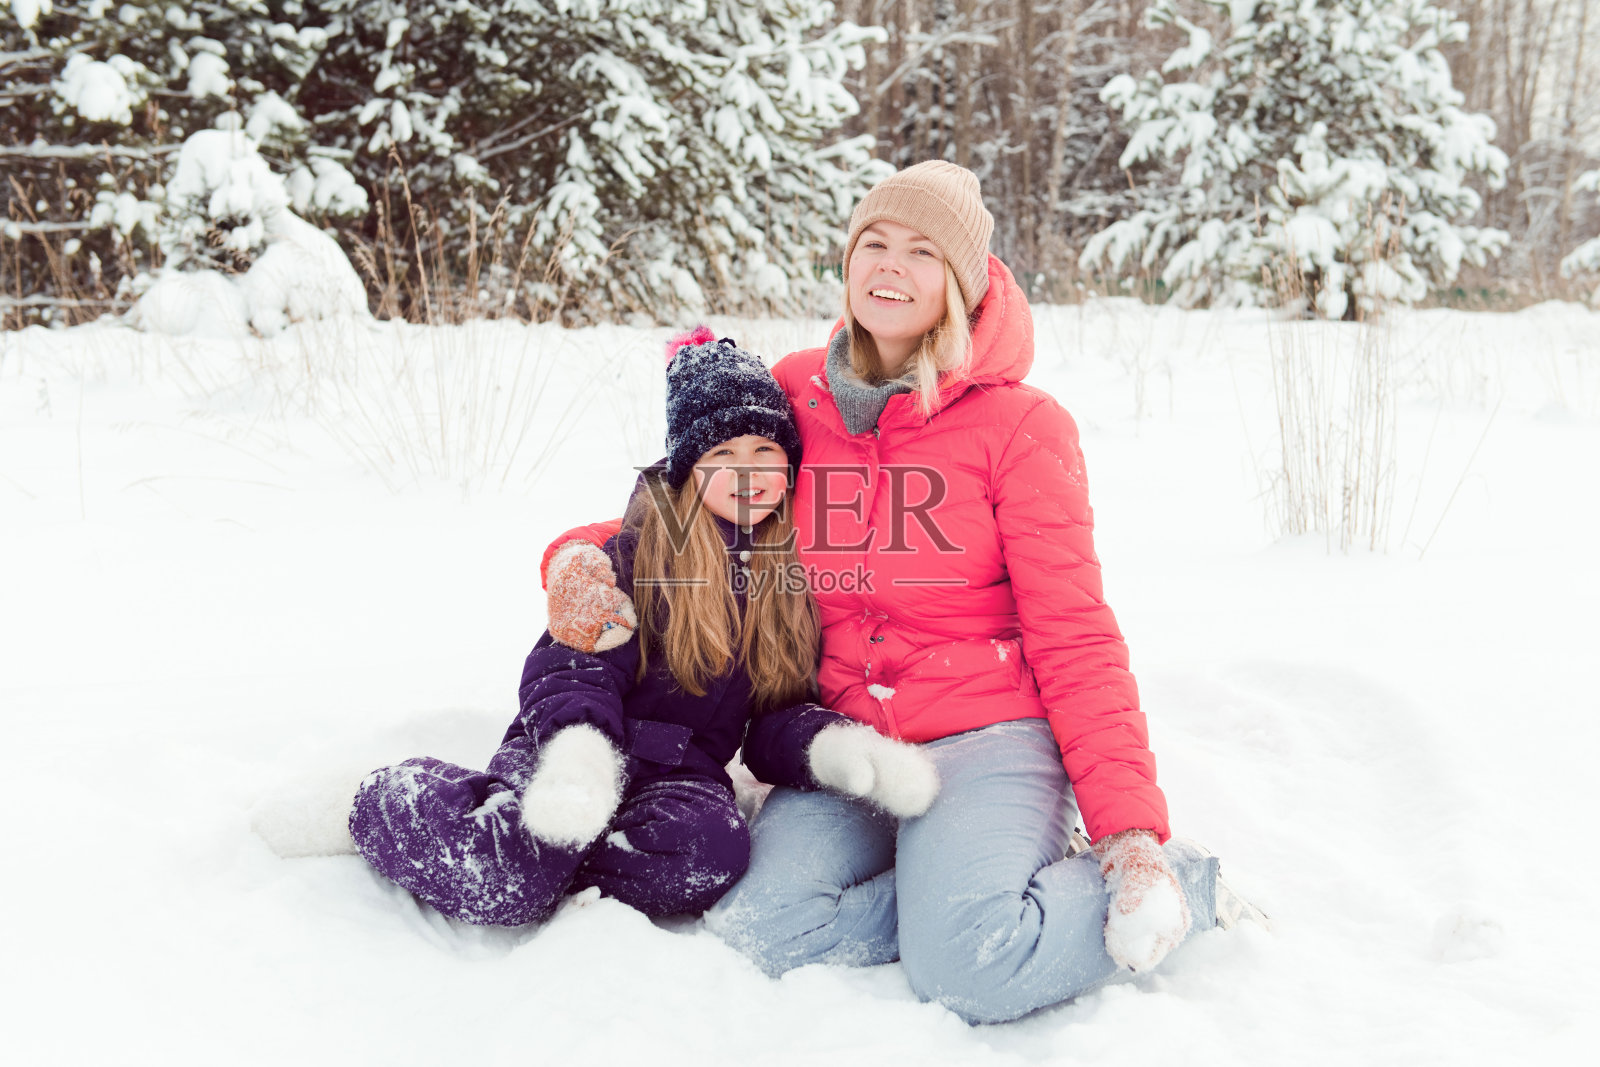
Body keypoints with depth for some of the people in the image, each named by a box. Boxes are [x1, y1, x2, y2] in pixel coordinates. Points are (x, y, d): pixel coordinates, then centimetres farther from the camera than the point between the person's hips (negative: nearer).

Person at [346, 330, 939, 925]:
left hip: (683, 772, 3)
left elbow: (778, 713, 9)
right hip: (583, 749, -3)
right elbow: (573, 668, -9)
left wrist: (836, 747, -14)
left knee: (710, 847, -34)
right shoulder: (637, 551, -3)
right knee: (506, 878, -32)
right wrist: (580, 751, -31)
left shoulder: (795, 571, 8)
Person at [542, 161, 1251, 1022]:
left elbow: (1072, 634, -5)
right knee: (762, 928, -21)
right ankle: (969, 886, -3)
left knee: (968, 972, -26)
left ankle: (1174, 881, -1)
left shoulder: (1019, 423, -3)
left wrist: (1129, 821, -13)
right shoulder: (790, 398, 6)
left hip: (987, 733, -3)